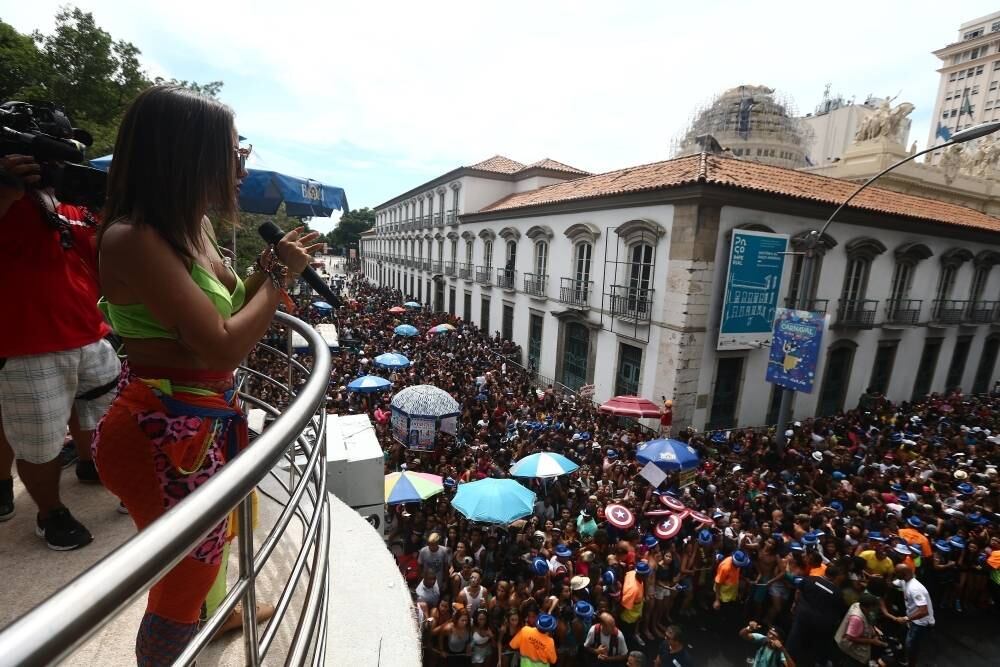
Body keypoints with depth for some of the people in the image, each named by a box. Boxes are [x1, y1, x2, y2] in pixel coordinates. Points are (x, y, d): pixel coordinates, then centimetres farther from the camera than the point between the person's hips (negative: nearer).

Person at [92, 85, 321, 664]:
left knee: (216, 534, 34)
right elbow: (223, 345, -28)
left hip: (206, 418, 10)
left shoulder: (194, 227, 5)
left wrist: (271, 266, 2)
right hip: (161, 431, -10)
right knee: (188, 570, 12)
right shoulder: (133, 238, -23)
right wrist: (280, 275, -16)